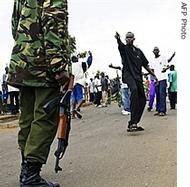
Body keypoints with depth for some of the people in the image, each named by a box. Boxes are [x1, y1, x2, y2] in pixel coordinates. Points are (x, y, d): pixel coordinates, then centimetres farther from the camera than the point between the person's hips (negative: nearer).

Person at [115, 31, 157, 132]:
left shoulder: (138, 51, 20)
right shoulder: (124, 48, 7)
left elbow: (145, 65, 24)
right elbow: (120, 44, -18)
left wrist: (153, 75, 18)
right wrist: (118, 38, -41)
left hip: (138, 76, 6)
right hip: (128, 74, -6)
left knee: (142, 100, 2)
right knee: (134, 89, -34)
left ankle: (133, 123, 13)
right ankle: (133, 121, -39)